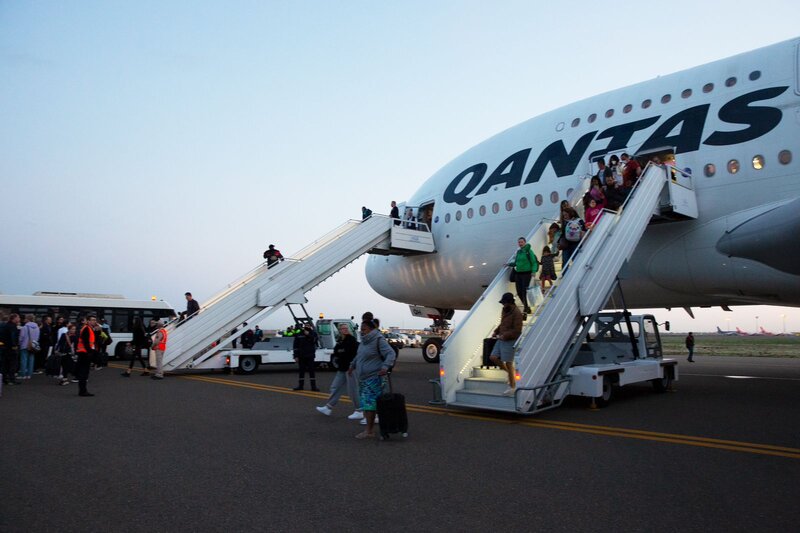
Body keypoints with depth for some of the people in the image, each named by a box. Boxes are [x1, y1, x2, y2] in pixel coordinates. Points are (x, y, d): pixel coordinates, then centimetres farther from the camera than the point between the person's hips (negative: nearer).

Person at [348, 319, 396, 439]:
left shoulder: (378, 340, -12)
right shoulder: (364, 341, 12)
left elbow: (390, 353, -18)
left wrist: (385, 366, -31)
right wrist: (353, 365, 33)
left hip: (373, 378, -8)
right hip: (362, 379, 8)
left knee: (369, 403, -9)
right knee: (365, 403, 11)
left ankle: (369, 431, -2)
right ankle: (371, 428, 21)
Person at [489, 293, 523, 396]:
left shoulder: (517, 314, -16)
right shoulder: (504, 310, 10)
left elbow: (517, 331, -20)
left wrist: (505, 336, -22)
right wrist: (496, 331, 8)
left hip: (510, 341, -9)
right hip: (501, 339, 9)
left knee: (508, 363, -3)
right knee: (493, 357, 6)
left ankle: (512, 387, 10)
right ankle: (509, 372, 25)